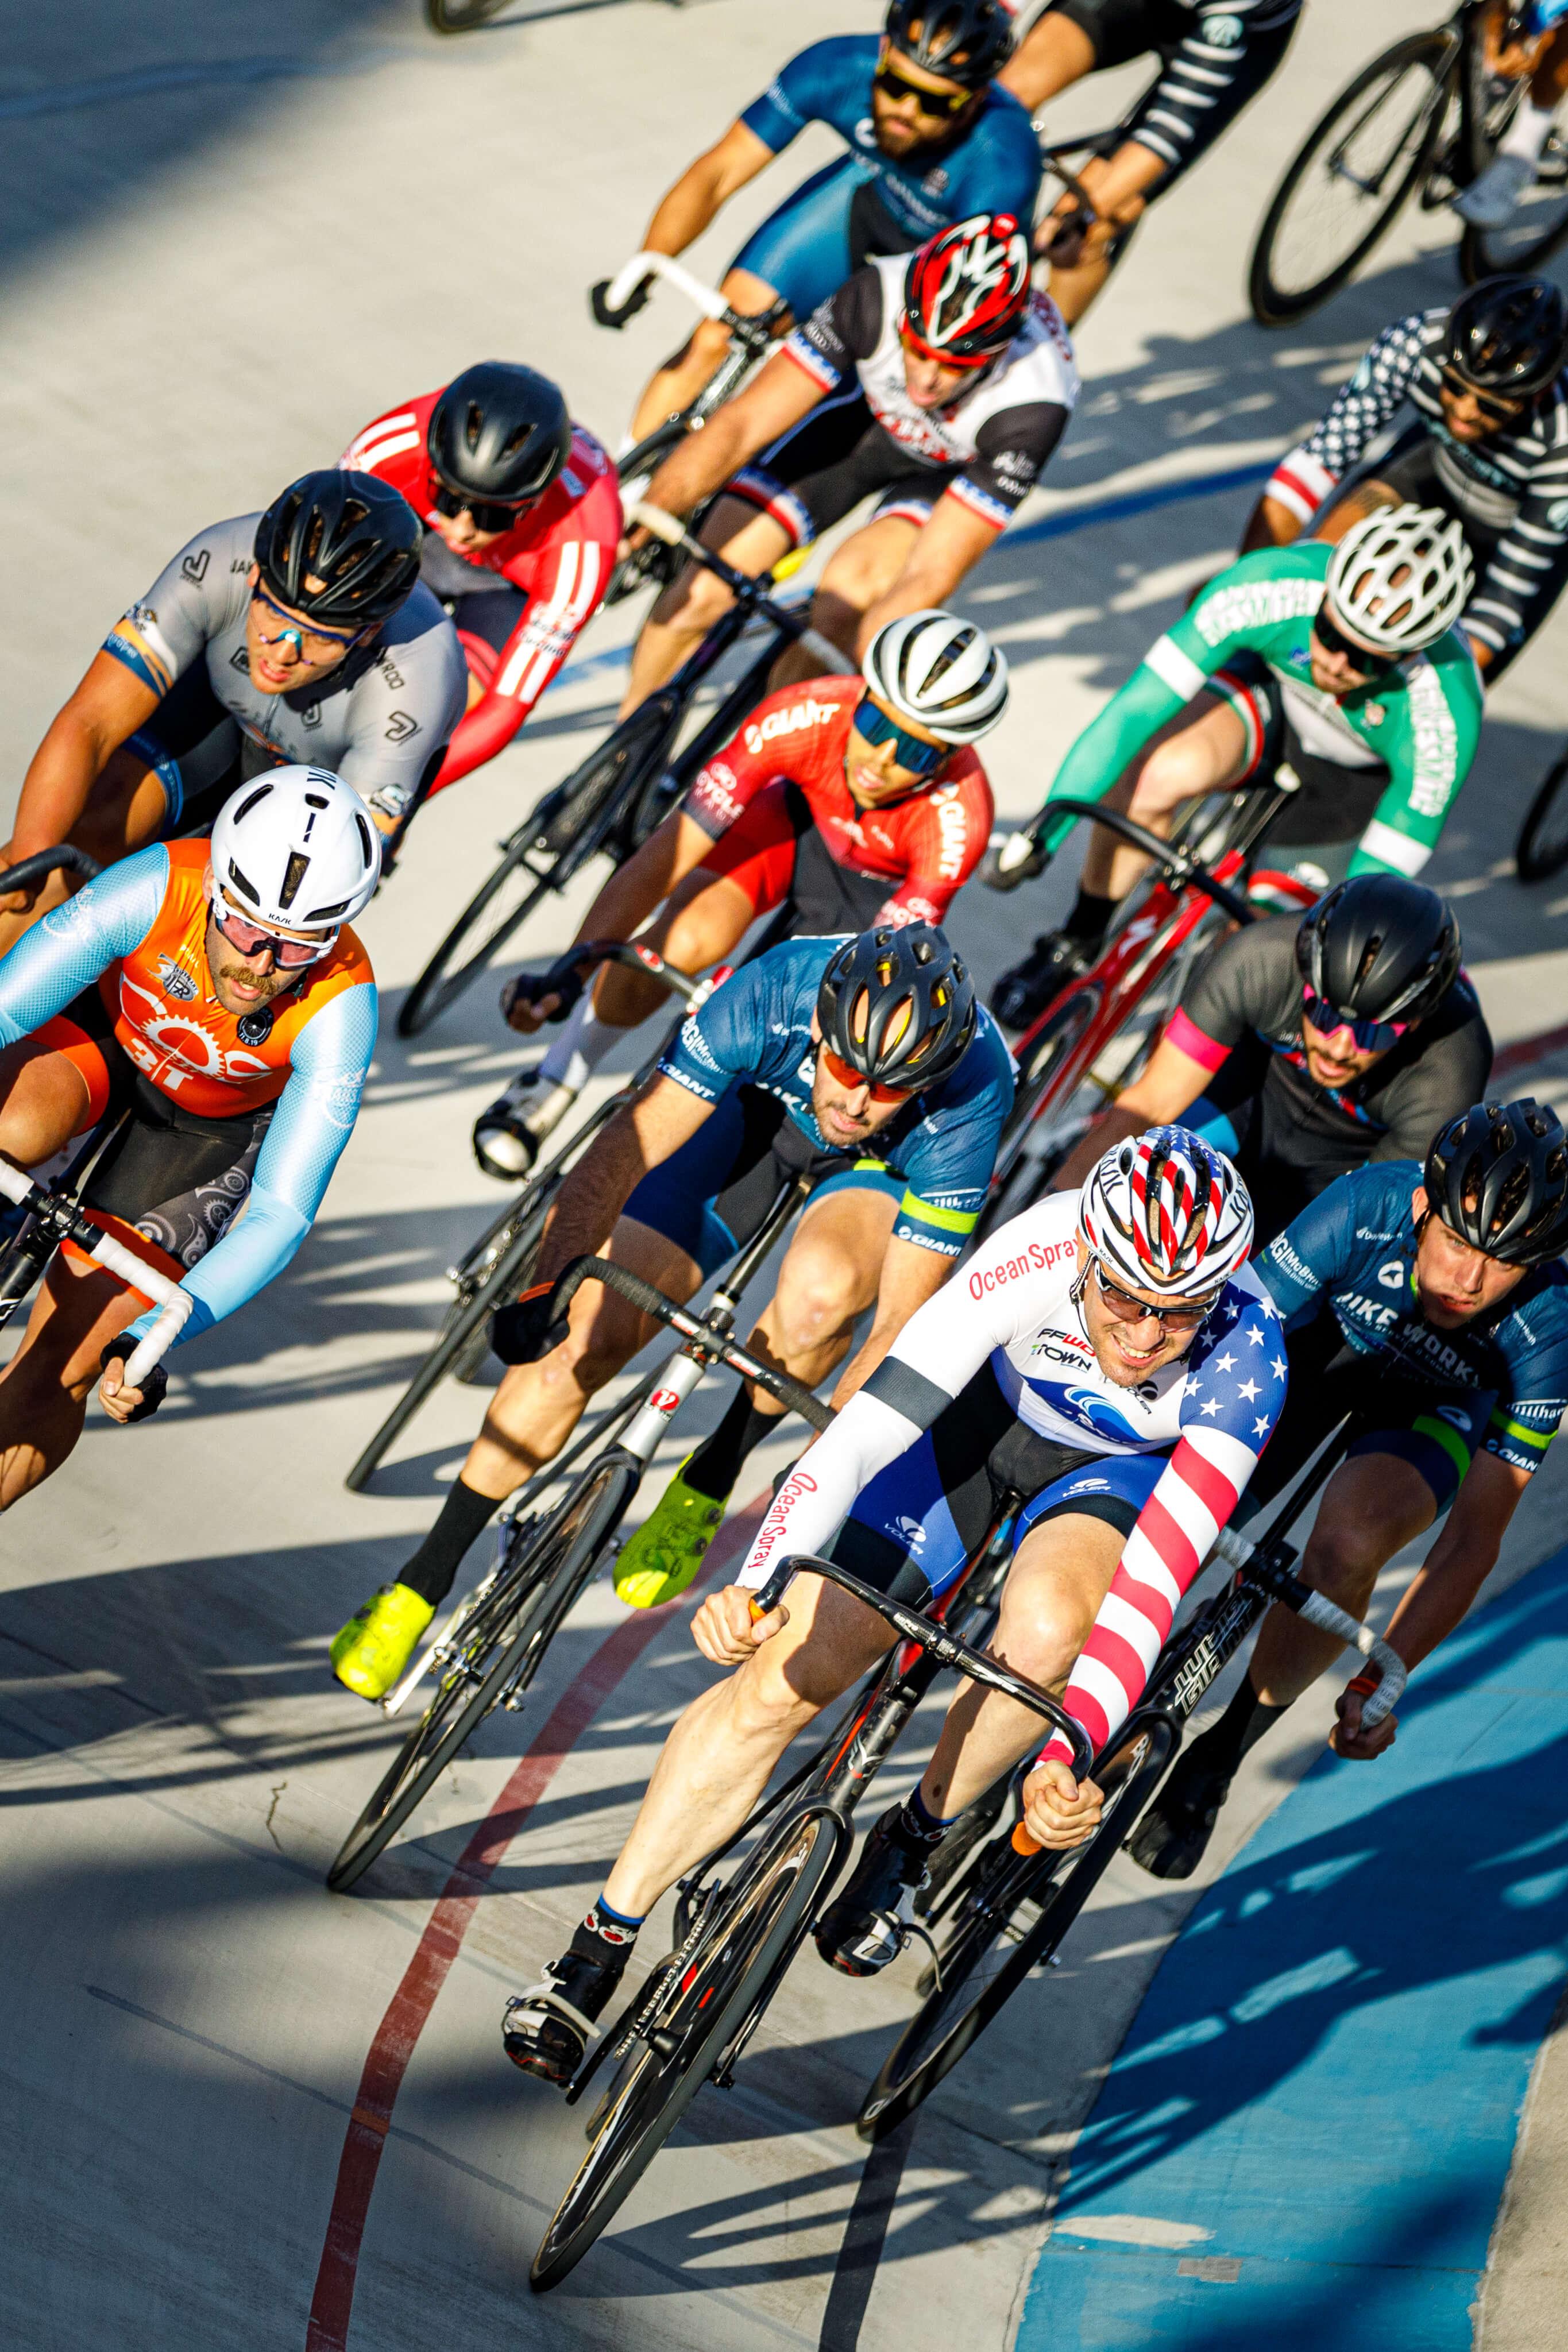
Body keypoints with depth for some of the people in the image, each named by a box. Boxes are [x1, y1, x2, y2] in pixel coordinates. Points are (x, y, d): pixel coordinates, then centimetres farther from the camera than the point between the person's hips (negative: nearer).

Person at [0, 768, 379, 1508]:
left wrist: (153, 1336, -47)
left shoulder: (339, 1009, -36)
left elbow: (282, 1214, -34)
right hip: (106, 1029, 0)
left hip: (211, 1125, 0)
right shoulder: (154, 887, -36)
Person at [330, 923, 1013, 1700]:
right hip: (759, 1105, 1)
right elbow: (629, 1145, -34)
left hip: (888, 1170, -1)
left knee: (821, 1288, -37)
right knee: (588, 1337, -11)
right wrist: (547, 1284, -45)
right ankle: (420, 1584, 4)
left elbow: (901, 1321, -32)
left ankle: (710, 1480, -7)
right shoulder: (777, 989, -37)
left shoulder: (970, 1096, -38)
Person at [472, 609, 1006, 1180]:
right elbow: (665, 854, -35)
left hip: (880, 888, 0)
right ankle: (549, 1088, -2)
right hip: (797, 813, 0)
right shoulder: (801, 718, -37)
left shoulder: (957, 819, -39)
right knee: (684, 943, -24)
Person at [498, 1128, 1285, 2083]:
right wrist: (757, 1587, -52)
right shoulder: (1038, 1255, -37)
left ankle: (915, 1837, -4)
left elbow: (1154, 1581, -37)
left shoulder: (1247, 1362, -35)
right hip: (985, 1407, 1)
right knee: (780, 1678, -12)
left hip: (1120, 1469, 0)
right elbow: (868, 1430, -40)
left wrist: (1073, 1754, -50)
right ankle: (599, 1950, 1)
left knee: (1047, 1626, -35)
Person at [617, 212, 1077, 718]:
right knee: (703, 590, -11)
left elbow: (931, 575, -39)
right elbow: (741, 424, -33)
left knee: (850, 587, -30)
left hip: (955, 468, -2)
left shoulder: (1031, 406, -40)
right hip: (866, 409, 2)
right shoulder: (878, 296, -36)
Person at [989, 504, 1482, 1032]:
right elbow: (1135, 709, -35)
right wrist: (1042, 831, -40)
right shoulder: (1271, 586, -37)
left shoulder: (1445, 723, -38)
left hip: (1368, 775, -1)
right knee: (1156, 773, -31)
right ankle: (1077, 946, -8)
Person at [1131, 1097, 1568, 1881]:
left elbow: (1472, 1542, -29)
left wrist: (1375, 1682, -34)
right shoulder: (1365, 1207, -36)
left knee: (1348, 1543, -32)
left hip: (1436, 1409, -1)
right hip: (1324, 1341, 2)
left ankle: (1222, 1755, -8)